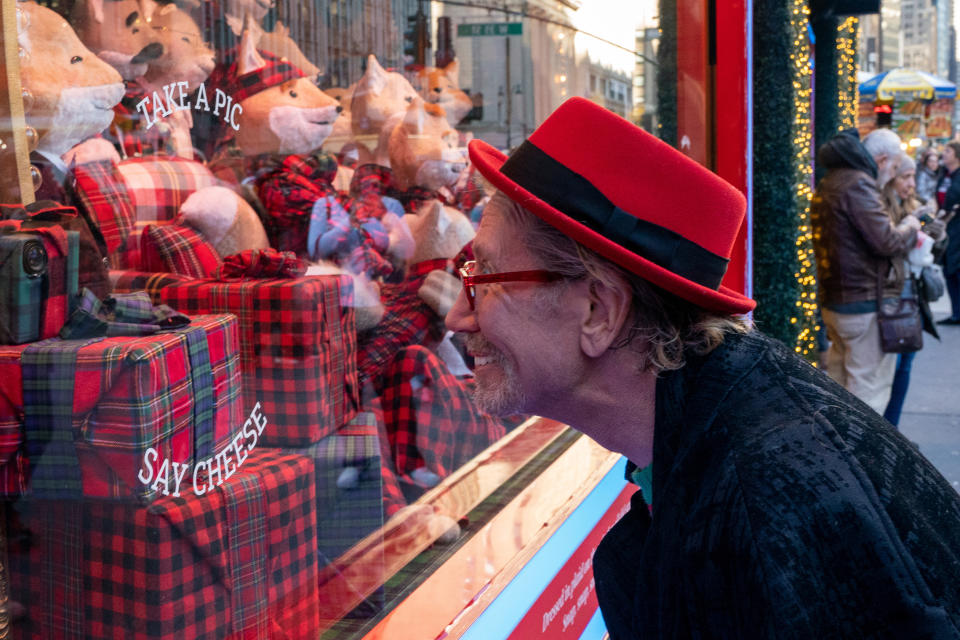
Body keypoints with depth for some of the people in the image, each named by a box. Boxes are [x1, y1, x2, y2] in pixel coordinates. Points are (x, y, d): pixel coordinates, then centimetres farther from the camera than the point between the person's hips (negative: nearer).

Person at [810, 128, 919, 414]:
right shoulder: (859, 184, -16)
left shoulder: (827, 184, 14)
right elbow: (887, 241, -21)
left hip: (833, 302, 10)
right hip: (867, 305, -9)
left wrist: (903, 232, 13)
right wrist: (909, 227, -1)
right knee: (870, 391, -4)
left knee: (838, 386, 17)